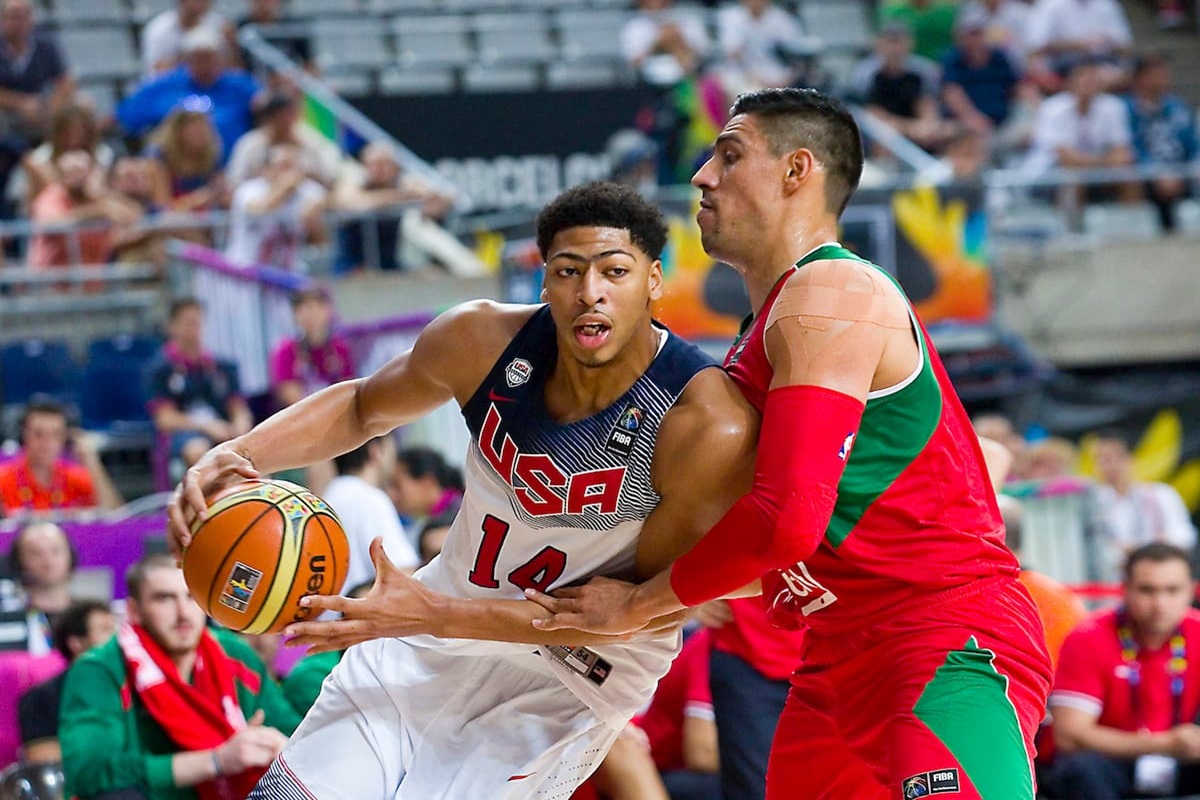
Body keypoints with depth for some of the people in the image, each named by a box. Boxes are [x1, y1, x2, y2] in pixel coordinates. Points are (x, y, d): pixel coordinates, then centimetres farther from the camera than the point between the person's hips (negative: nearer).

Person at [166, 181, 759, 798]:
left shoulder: (712, 427, -28)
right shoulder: (483, 340, -14)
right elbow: (362, 406, 7)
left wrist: (445, 617, -28)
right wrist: (236, 456, -13)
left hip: (573, 672, -4)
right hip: (436, 623, 4)